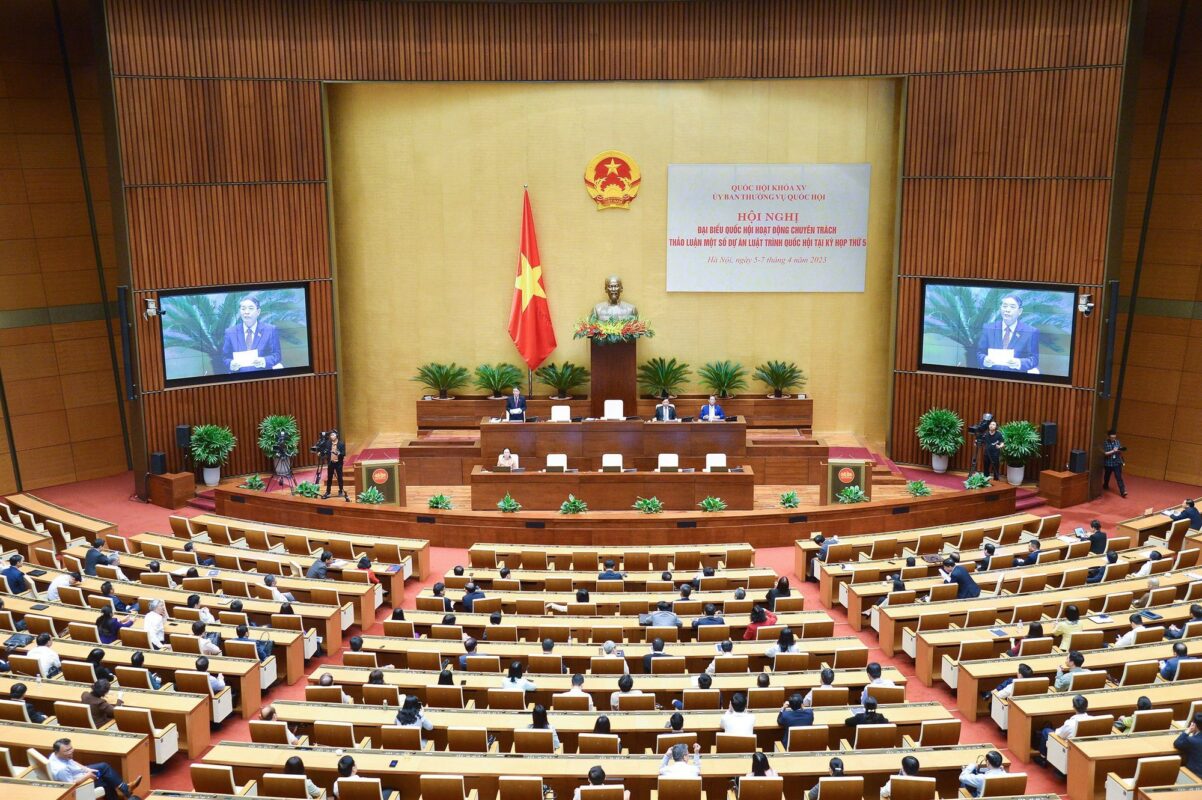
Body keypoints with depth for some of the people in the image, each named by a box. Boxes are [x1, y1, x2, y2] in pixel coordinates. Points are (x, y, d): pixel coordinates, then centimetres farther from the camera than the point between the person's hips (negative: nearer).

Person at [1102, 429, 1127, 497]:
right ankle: (1105, 486, 46)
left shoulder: (1118, 442, 1)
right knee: (1107, 476, 20)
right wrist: (1113, 451, -25)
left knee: (1119, 477, -6)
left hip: (1117, 463, 1)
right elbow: (1105, 453, -16)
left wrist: (1120, 450, -18)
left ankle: (1123, 492, -10)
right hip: (1108, 463, -1)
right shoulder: (1105, 443, -10)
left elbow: (1120, 452, 4)